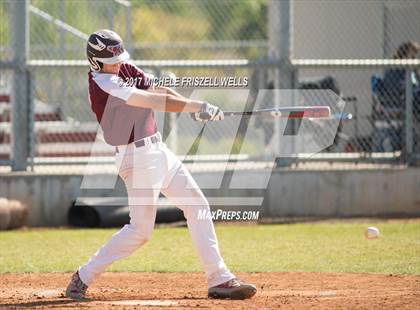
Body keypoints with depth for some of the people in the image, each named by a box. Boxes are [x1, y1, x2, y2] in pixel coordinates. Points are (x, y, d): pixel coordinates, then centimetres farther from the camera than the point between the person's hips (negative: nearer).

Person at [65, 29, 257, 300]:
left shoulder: (126, 70, 9)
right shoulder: (102, 86, -19)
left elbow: (160, 91, 2)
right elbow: (154, 101, -22)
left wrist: (196, 108, -14)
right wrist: (197, 105, -22)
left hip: (159, 149, 9)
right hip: (137, 156, -9)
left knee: (198, 206, 5)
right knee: (140, 230, -8)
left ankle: (219, 279, 6)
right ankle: (84, 277, 5)